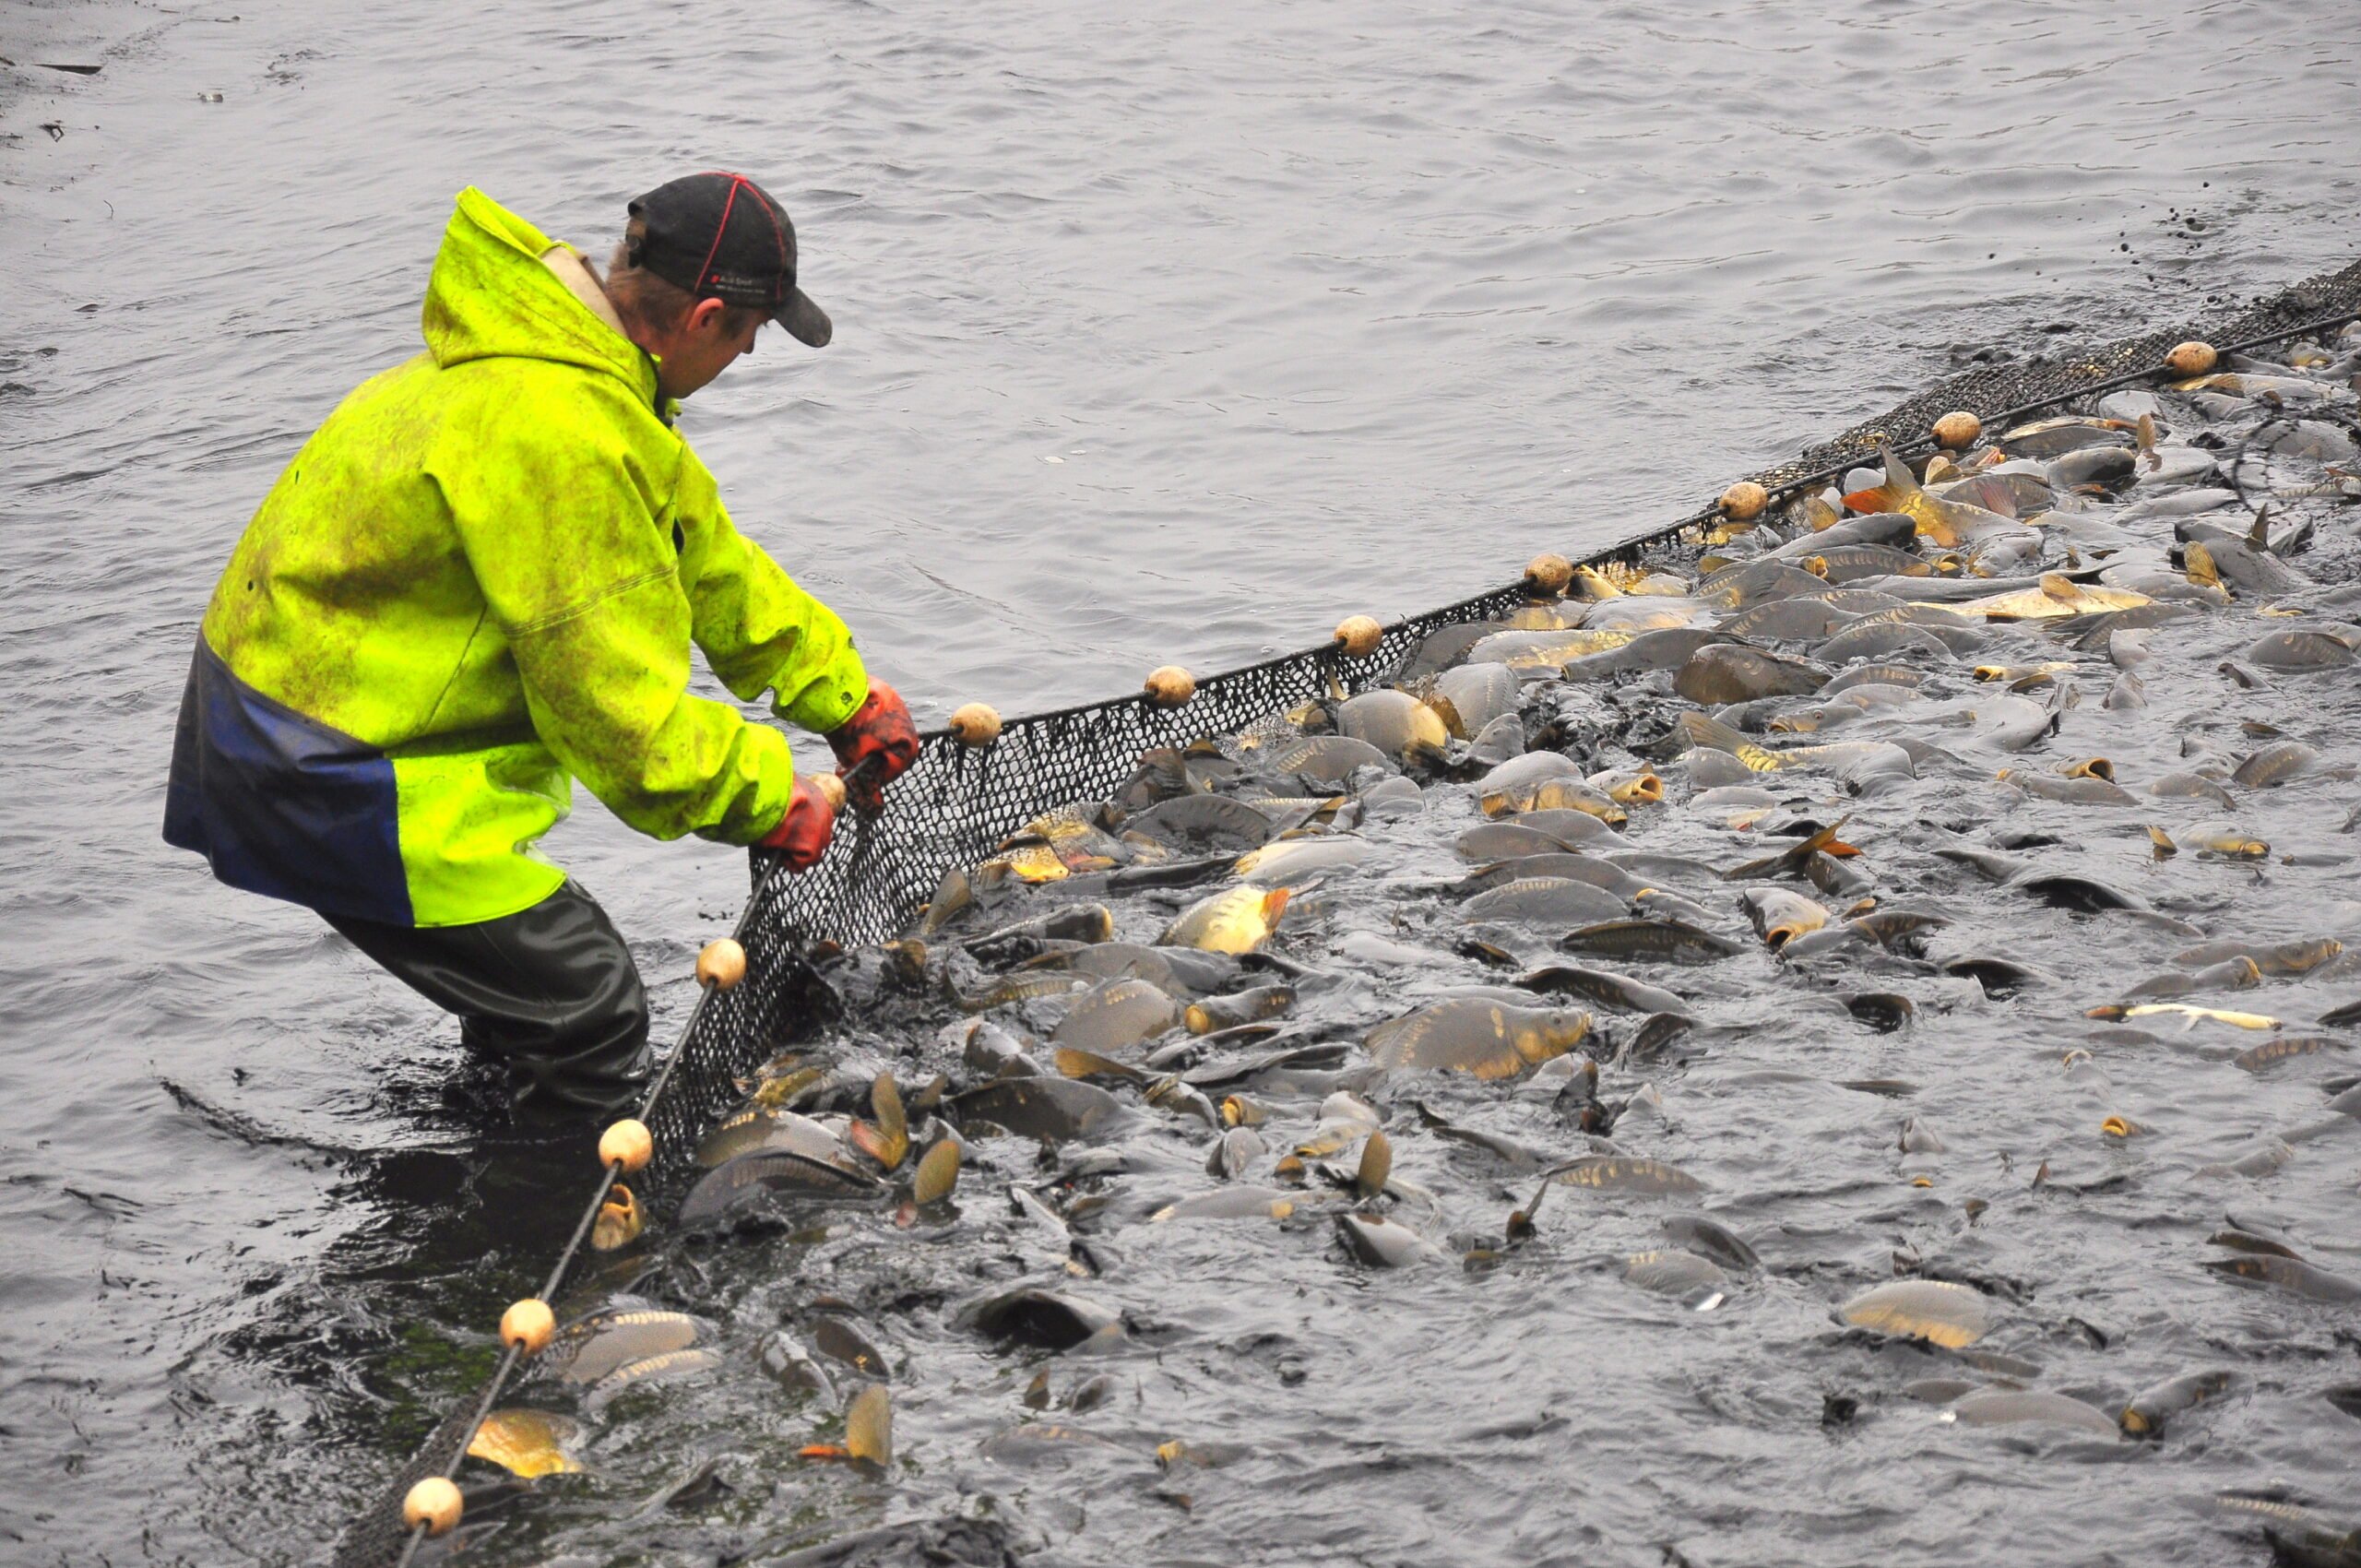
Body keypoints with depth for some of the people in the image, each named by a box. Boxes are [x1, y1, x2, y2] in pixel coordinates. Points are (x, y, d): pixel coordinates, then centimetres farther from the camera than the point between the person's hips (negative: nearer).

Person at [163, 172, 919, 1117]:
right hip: (326, 775, -11)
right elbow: (620, 709, -23)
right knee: (590, 1013, -4)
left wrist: (843, 694, 22)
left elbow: (703, 554, 19)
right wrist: (764, 799, -10)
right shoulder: (561, 436, -28)